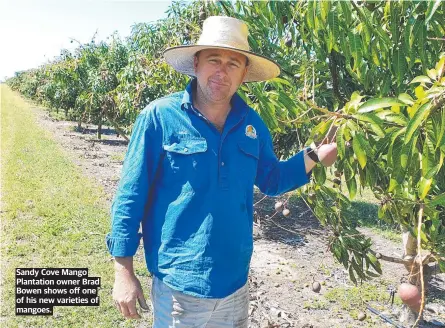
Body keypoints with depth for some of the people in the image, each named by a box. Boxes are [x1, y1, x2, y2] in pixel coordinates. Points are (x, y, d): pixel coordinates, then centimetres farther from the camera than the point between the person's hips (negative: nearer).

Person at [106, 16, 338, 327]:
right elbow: (130, 195, -10)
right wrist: (124, 271, -9)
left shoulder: (252, 124, 0)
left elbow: (271, 180, 12)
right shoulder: (159, 116, -12)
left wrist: (314, 155, -2)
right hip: (177, 286, -4)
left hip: (235, 283, 5)